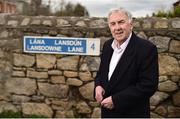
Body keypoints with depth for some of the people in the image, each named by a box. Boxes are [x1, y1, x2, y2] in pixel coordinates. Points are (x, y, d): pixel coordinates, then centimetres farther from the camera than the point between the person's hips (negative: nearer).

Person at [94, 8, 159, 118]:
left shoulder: (146, 48, -17)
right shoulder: (107, 45, 2)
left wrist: (116, 100, -21)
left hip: (132, 113, -5)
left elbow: (149, 85, -21)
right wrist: (98, 86, -7)